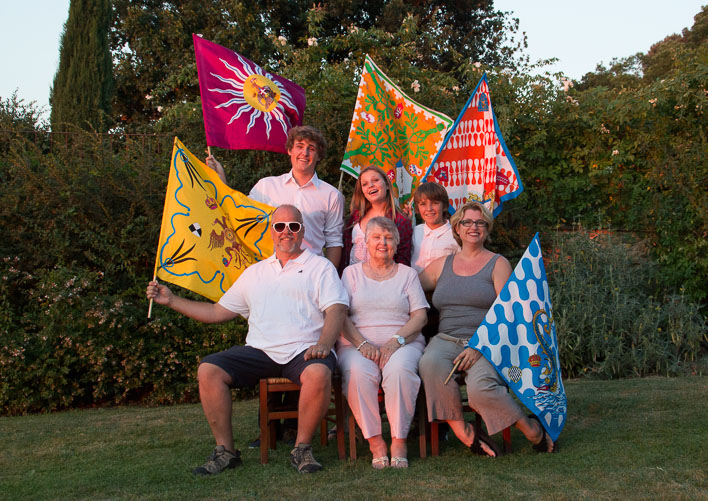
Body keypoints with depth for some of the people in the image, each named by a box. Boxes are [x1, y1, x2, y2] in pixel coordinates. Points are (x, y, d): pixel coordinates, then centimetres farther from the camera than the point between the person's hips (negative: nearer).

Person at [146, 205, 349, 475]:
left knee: (318, 374, -36)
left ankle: (302, 448, -15)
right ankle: (225, 450, -9)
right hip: (259, 350, 4)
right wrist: (171, 300, 21)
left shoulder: (320, 266, 13)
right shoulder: (254, 272, 25)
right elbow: (218, 312, 26)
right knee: (208, 369, -18)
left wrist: (324, 344, -20)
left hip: (303, 350, -3)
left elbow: (336, 309, -1)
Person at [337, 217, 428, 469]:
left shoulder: (407, 274, 18)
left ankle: (399, 441, -25)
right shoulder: (352, 273, 17)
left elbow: (420, 316, 7)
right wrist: (362, 343, -12)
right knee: (357, 372, -34)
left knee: (400, 369, -35)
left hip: (402, 342, 0)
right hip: (357, 342, 0)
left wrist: (397, 340, -12)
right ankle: (375, 442, -24)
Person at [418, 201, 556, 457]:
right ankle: (464, 432, -20)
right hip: (447, 339, 3)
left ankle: (533, 430, -8)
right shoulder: (441, 265, 18)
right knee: (430, 363, -33)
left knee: (480, 387, -33)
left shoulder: (498, 264, 7)